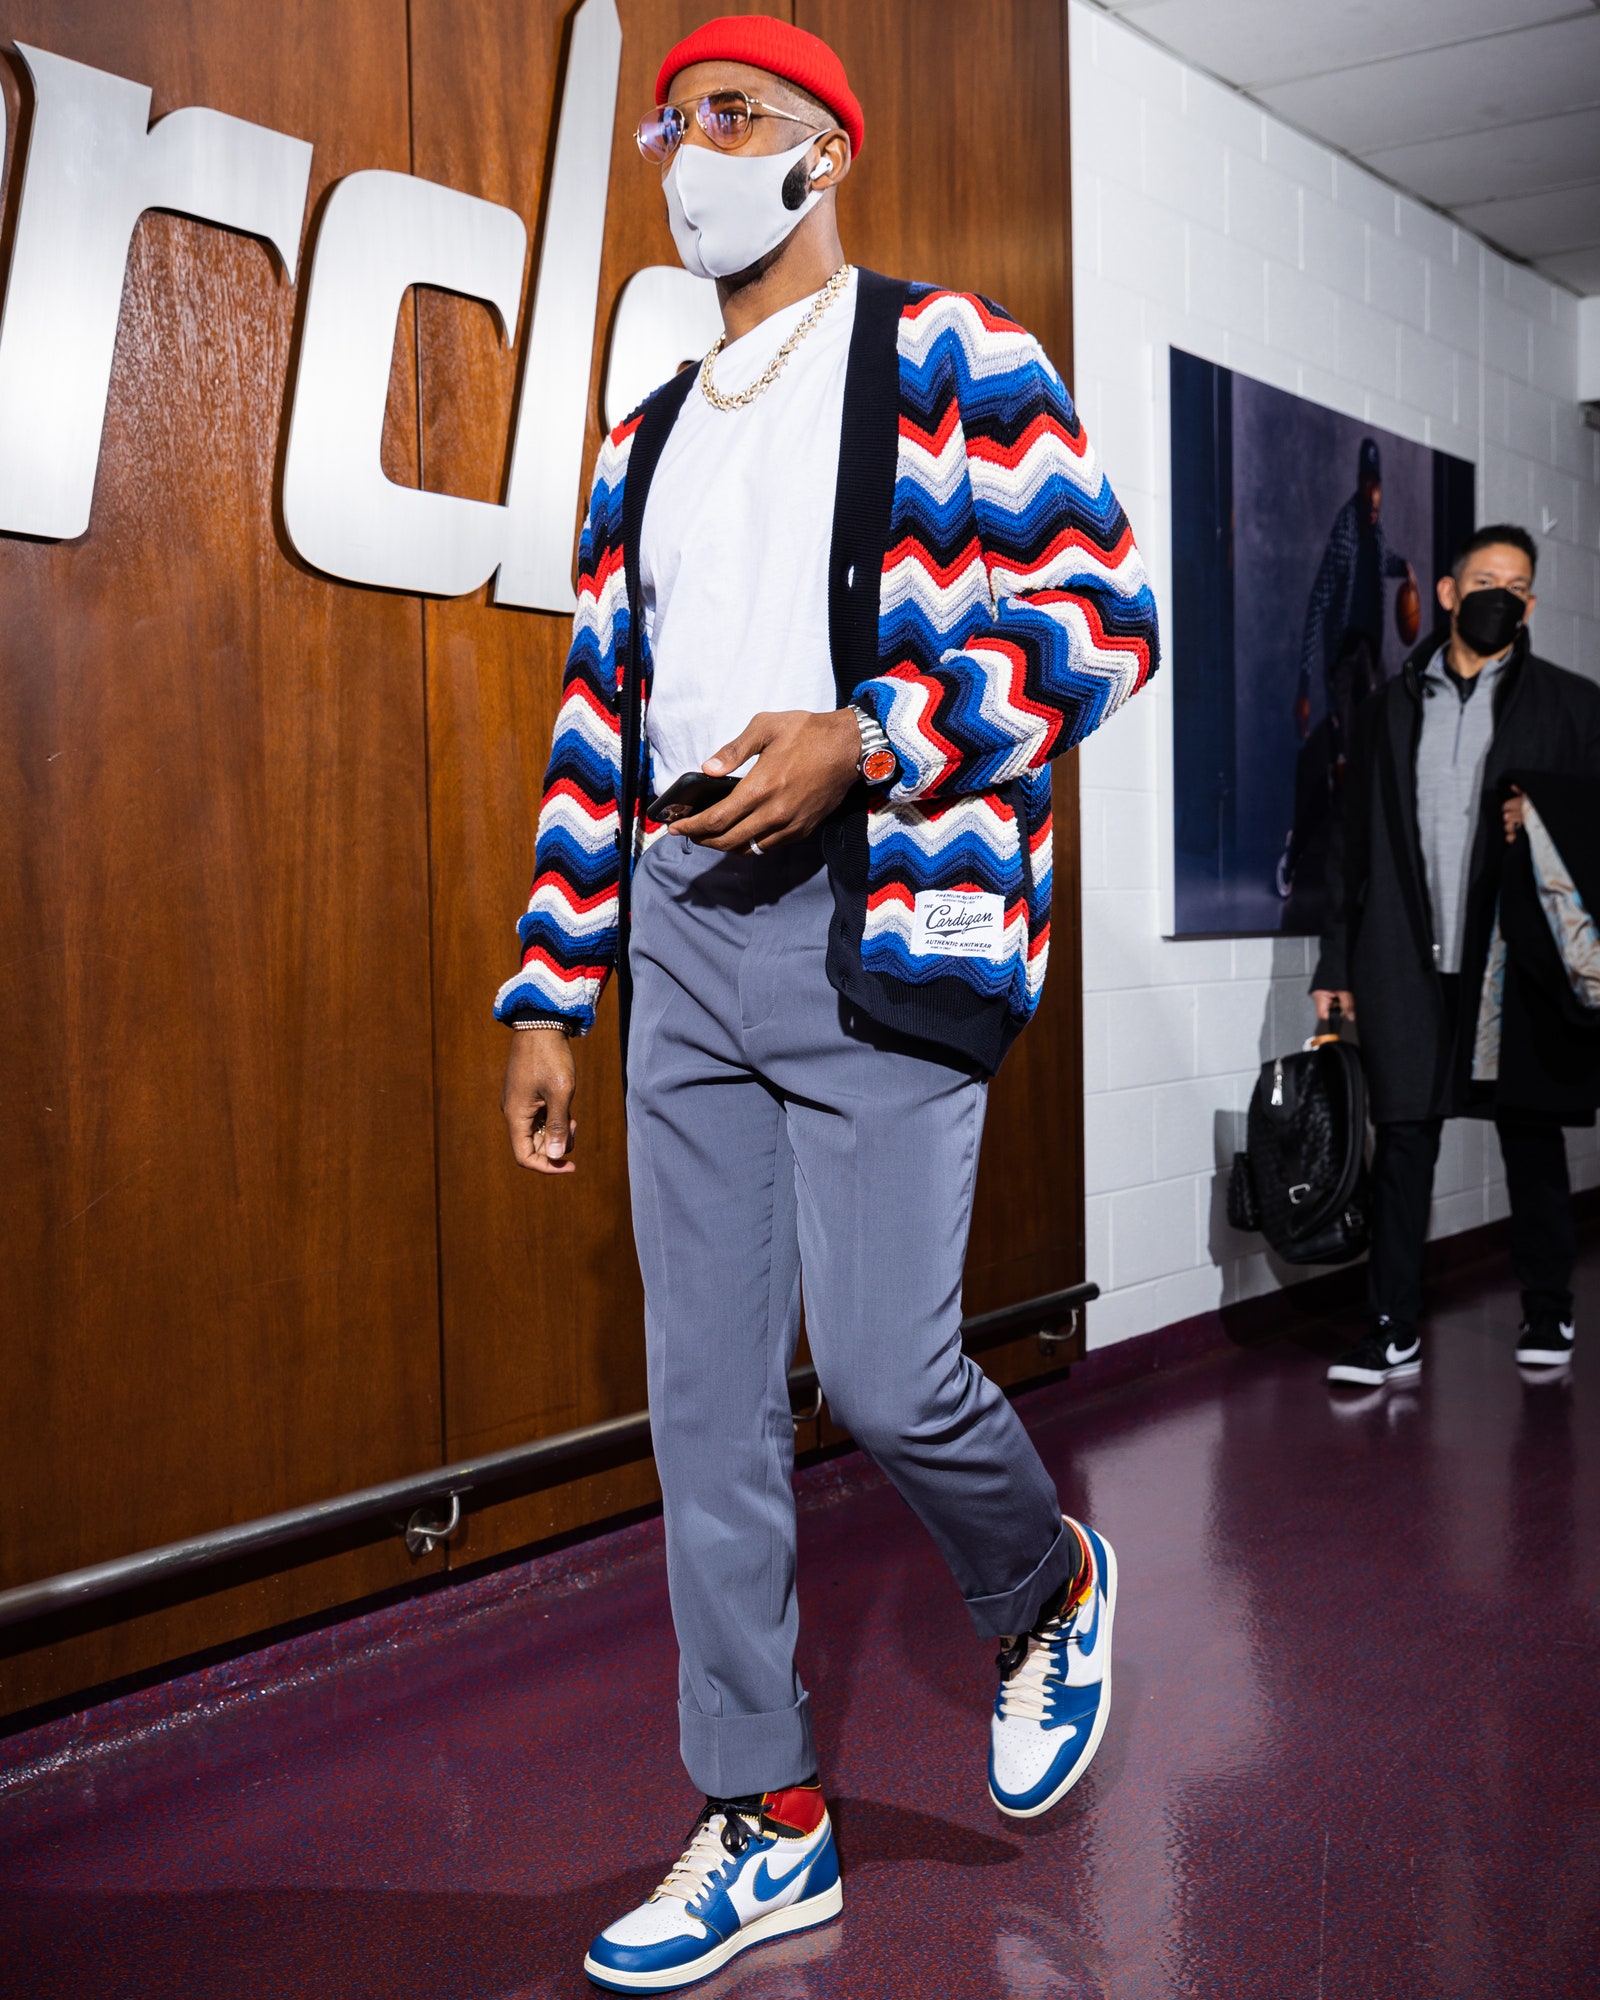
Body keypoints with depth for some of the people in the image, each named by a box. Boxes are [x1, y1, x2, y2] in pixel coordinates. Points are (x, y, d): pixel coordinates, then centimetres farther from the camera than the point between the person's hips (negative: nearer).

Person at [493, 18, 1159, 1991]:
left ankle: (1051, 1590, 26)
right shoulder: (645, 443, 20)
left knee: (882, 1367, -9)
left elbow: (1102, 613, -7)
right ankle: (764, 1825, 18)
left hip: (885, 924, -6)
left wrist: (858, 745, -18)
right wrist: (548, 989, 13)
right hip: (682, 933, 6)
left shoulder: (949, 355, 3)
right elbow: (599, 725, 18)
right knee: (704, 1394, 5)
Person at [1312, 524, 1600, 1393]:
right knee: (1403, 1136, -1)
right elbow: (1352, 842, 11)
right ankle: (1395, 1330, 6)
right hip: (1407, 961, 1)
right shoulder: (1390, 707, 13)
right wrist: (1335, 963, 7)